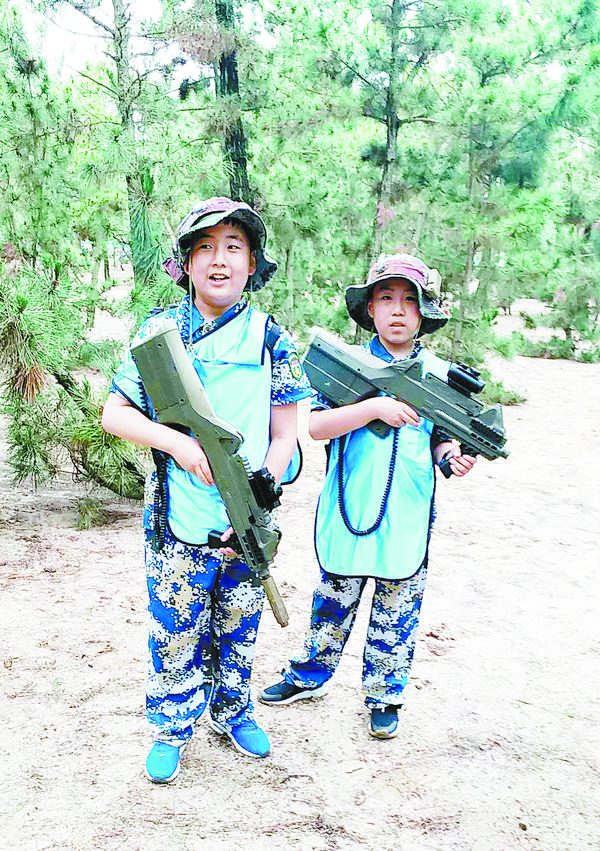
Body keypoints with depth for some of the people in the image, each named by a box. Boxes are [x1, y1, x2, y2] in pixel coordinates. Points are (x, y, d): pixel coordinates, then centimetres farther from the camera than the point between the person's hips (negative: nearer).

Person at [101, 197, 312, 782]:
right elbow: (114, 414, -1)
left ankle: (232, 712, 42)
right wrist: (178, 442, -18)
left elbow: (284, 437, -1)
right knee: (175, 635, 11)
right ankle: (171, 731, 34)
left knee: (238, 630, 18)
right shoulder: (159, 331, -3)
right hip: (178, 521, -1)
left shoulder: (270, 339, -2)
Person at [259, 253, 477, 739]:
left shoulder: (440, 375, 2)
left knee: (395, 617, 13)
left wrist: (453, 456, -14)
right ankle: (310, 676, 40)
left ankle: (384, 696, 34)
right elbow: (316, 426, -13)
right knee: (333, 605, 18)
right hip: (347, 515, 0)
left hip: (407, 523, 1)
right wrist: (375, 406, -24)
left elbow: (440, 439, 9)